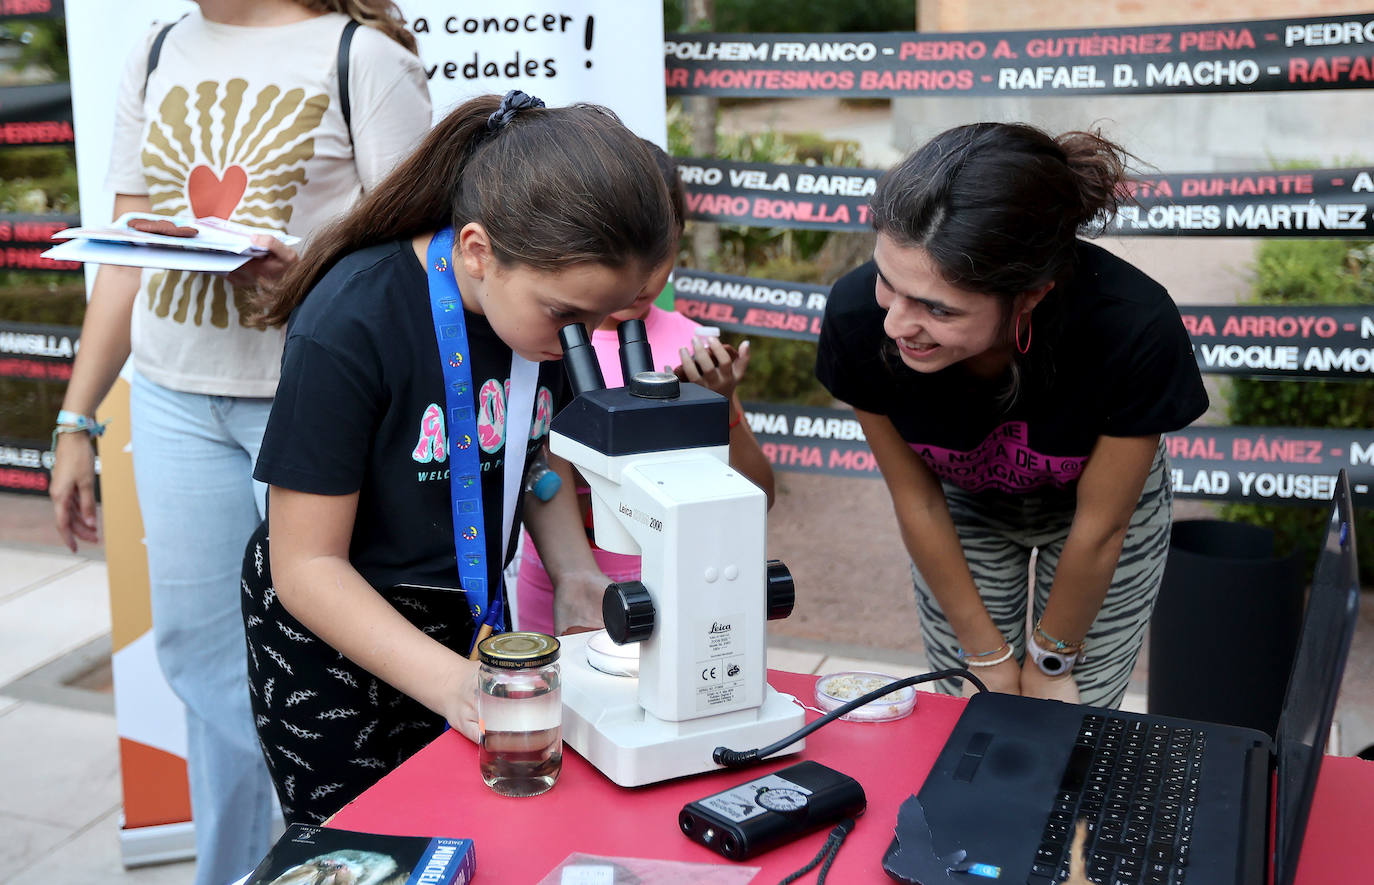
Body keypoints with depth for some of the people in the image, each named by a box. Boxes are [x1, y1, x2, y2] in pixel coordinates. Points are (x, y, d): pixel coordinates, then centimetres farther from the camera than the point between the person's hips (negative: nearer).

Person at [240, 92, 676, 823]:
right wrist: (451, 681, -32)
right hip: (332, 637, -5)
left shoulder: (552, 304, -10)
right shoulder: (348, 328, -27)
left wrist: (575, 573, -9)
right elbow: (307, 565, -23)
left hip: (471, 617, 5)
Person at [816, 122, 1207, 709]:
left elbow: (1098, 529, -22)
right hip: (964, 504, 1)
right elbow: (917, 502, -17)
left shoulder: (1134, 329, -39)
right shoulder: (858, 316, -34)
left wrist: (1049, 662, -8)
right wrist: (989, 657, -8)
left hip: (1099, 493, -1)